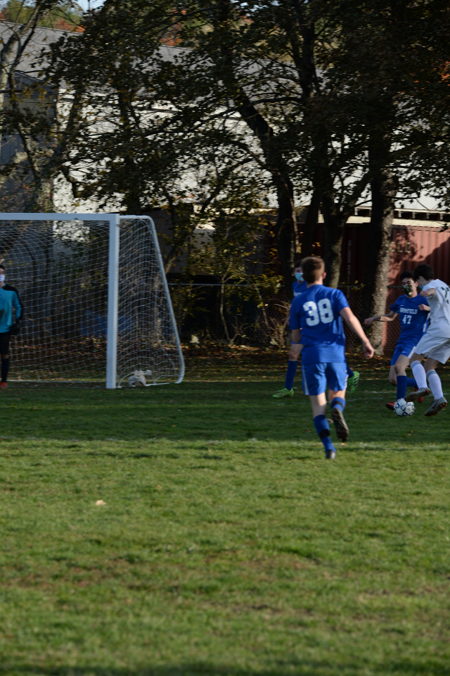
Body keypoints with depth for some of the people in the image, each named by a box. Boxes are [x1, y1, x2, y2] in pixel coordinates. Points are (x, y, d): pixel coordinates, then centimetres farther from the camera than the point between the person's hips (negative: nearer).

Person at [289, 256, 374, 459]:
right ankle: (337, 409, -21)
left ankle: (328, 446, -14)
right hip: (335, 353, 0)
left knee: (318, 404, 3)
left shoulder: (298, 302, 8)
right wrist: (365, 341, -9)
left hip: (311, 356, 0)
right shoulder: (334, 294, 5)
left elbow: (295, 337, 11)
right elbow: (349, 317, -11)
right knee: (338, 394, 17)